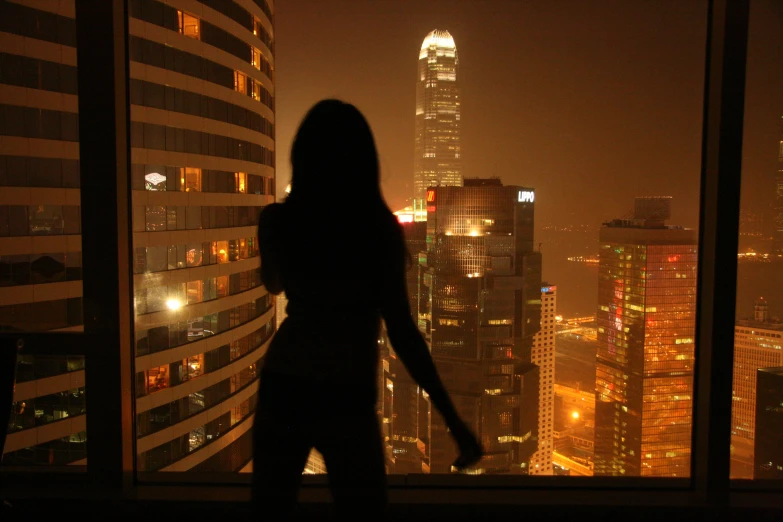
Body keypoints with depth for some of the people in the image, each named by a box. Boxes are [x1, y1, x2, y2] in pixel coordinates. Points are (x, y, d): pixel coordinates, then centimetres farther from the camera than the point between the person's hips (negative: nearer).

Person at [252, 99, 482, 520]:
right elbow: (400, 330, -16)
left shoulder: (277, 220, -4)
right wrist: (452, 419, -11)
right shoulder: (380, 227, -12)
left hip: (281, 385, 3)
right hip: (345, 399, -3)